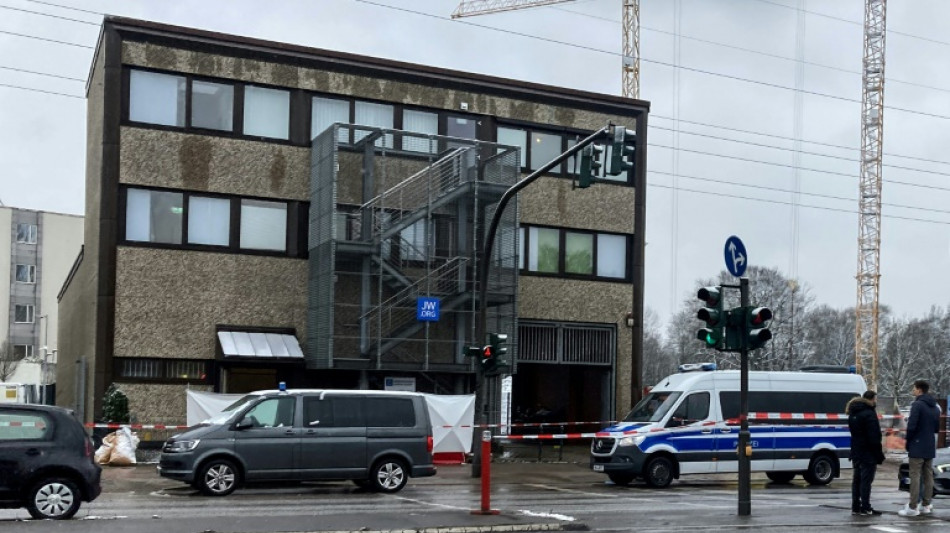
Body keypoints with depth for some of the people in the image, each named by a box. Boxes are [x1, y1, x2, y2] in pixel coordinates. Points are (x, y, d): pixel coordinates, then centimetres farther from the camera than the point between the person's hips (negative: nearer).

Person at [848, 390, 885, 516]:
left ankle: (855, 507, 15)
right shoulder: (869, 414, -16)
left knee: (857, 480, 12)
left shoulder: (853, 414, 14)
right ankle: (865, 508, -4)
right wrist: (879, 455, -15)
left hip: (857, 452, 9)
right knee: (866, 480, -6)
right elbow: (874, 438, -18)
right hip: (868, 454, -9)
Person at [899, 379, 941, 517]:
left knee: (915, 476, -6)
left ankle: (912, 507, -6)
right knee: (928, 476, 11)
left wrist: (908, 443, -6)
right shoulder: (934, 407, 13)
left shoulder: (917, 405, -14)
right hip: (930, 448, 8)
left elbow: (911, 426, -19)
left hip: (917, 448, -8)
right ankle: (926, 505, 15)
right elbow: (937, 428, 18)